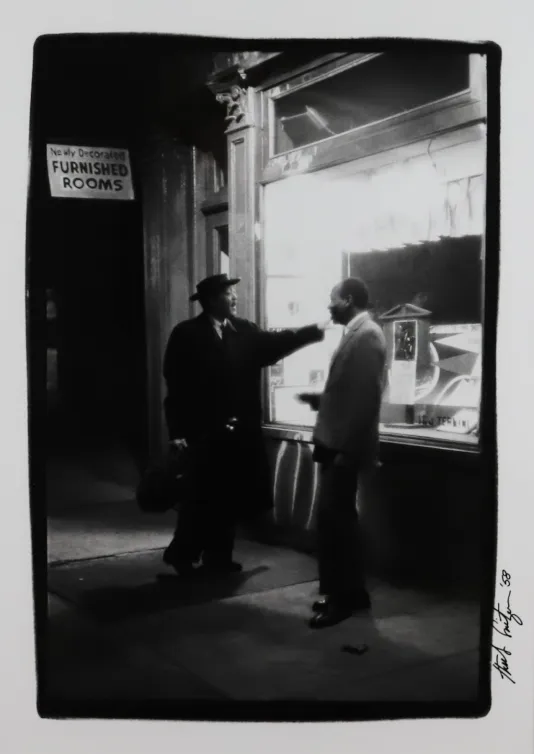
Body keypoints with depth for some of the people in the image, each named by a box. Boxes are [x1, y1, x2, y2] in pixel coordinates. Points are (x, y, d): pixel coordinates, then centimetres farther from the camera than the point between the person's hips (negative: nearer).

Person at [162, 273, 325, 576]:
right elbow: (176, 385, -8)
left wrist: (316, 330, -9)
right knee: (202, 497, 2)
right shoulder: (187, 334, -5)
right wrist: (178, 432, -14)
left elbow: (274, 342, 1)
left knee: (231, 495, 9)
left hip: (240, 430, 5)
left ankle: (218, 556, 23)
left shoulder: (244, 330, 10)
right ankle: (182, 552, 20)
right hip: (203, 431, -5)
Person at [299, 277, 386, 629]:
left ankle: (345, 597, 6)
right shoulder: (356, 333, 16)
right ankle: (347, 592, 23)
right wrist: (319, 399, 12)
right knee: (336, 517, 14)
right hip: (336, 442, 10)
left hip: (345, 446, -10)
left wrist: (347, 449, -22)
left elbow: (365, 397, -21)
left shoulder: (367, 335, -14)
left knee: (335, 518, -4)